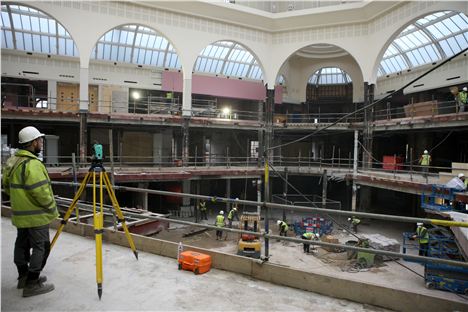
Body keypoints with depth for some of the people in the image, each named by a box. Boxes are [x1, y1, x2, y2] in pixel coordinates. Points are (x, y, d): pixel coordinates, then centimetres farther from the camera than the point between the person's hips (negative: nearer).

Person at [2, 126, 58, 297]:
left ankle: (23, 277, 34)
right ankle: (32, 285, 7)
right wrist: (51, 207, -13)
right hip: (36, 215, -10)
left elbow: (7, 186, 17)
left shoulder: (12, 161, 8)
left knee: (22, 244, 19)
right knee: (41, 247, 0)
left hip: (20, 213, 10)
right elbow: (41, 192, -27)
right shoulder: (32, 164, -23)